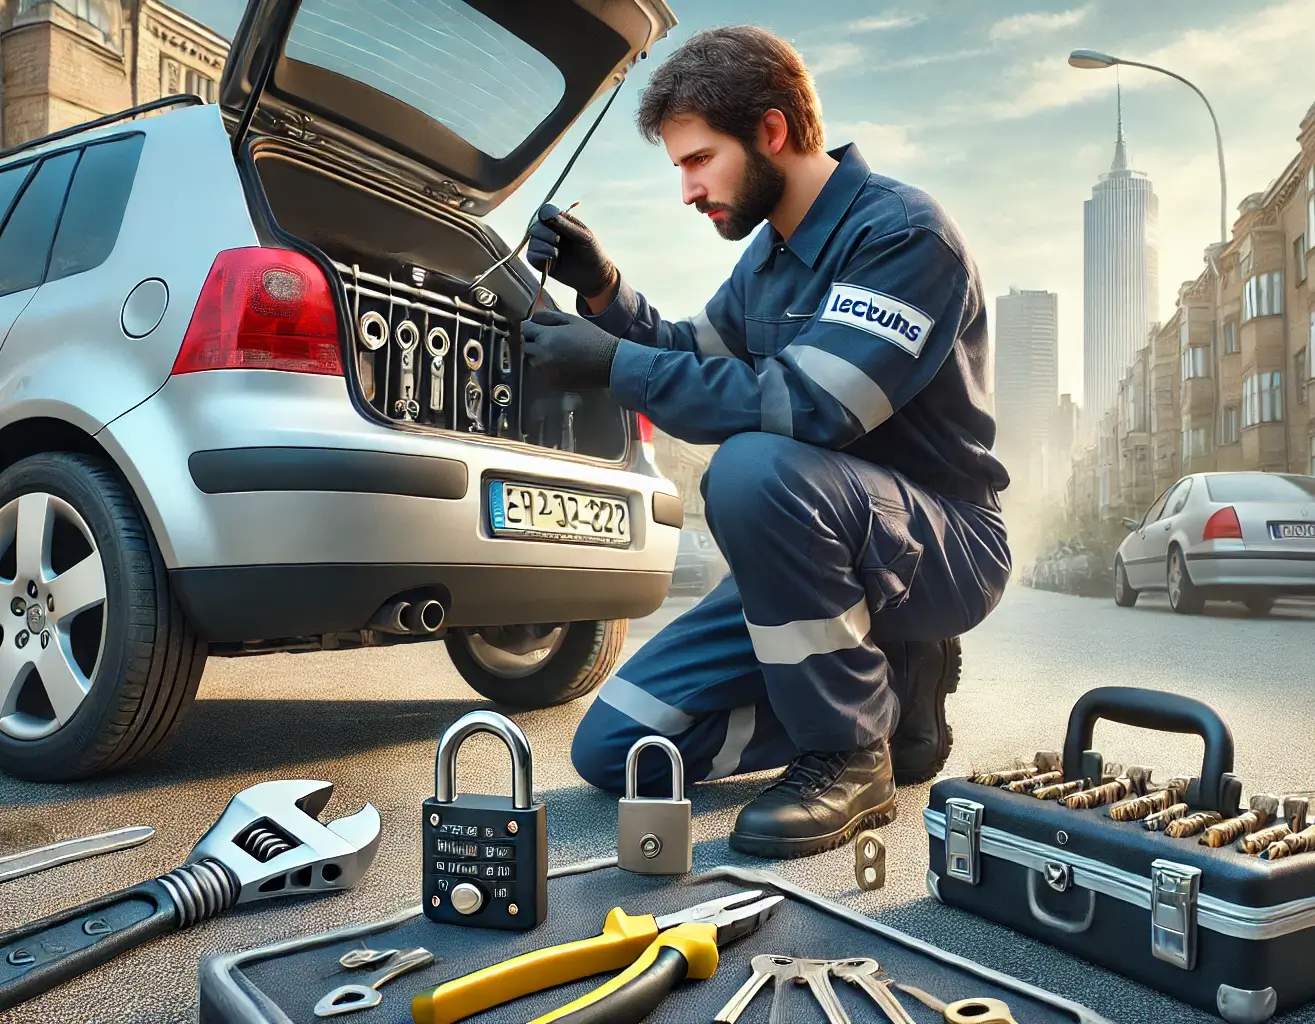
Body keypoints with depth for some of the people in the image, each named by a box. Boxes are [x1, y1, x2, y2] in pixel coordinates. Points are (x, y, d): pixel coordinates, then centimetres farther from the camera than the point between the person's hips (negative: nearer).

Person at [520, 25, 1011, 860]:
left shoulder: (903, 233, -17)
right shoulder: (772, 249, 9)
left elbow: (807, 408, -30)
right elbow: (691, 360, 17)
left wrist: (615, 365, -26)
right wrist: (605, 291, -1)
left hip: (944, 548, -7)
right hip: (819, 551, 8)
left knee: (755, 467, -39)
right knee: (614, 749, -1)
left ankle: (849, 759, -18)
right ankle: (886, 691, 10)